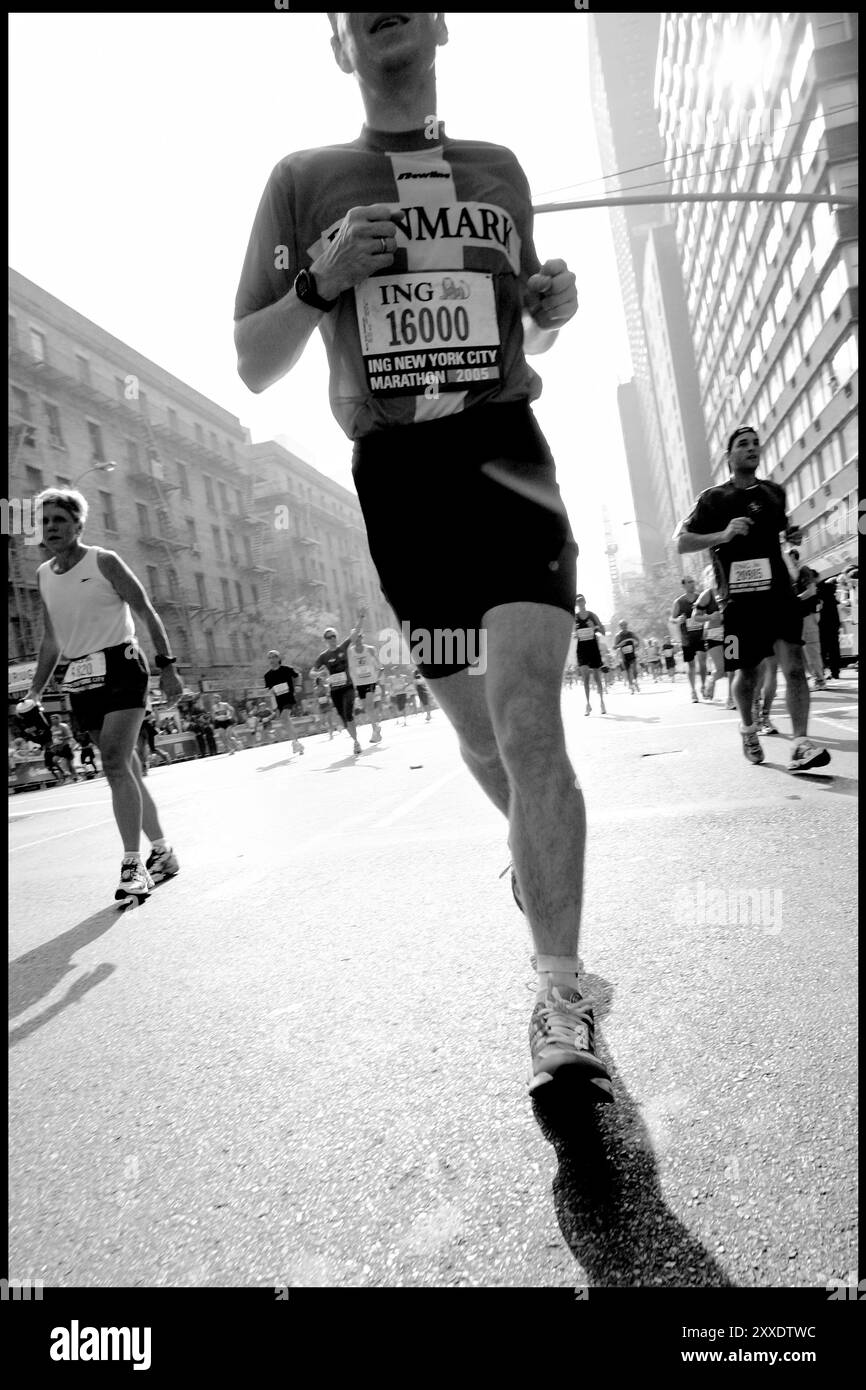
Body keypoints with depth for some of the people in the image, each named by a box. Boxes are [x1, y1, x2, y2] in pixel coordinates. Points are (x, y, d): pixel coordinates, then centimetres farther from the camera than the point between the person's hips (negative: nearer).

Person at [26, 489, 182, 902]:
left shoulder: (104, 562, -3)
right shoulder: (43, 575, 13)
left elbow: (147, 614, -3)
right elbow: (50, 641, 21)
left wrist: (167, 666, -9)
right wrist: (35, 691, 16)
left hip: (121, 669, -6)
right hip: (81, 679, 6)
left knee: (115, 764, -17)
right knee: (125, 767, 8)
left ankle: (133, 864, -11)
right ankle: (162, 850, 19)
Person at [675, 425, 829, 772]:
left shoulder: (774, 492, 14)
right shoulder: (714, 499, 0)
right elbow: (681, 543, -3)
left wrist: (791, 535, 10)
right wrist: (723, 534, -17)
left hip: (779, 590, 3)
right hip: (740, 597, -3)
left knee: (794, 664, -13)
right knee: (747, 672, 7)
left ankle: (801, 744, -15)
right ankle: (748, 728, 34)